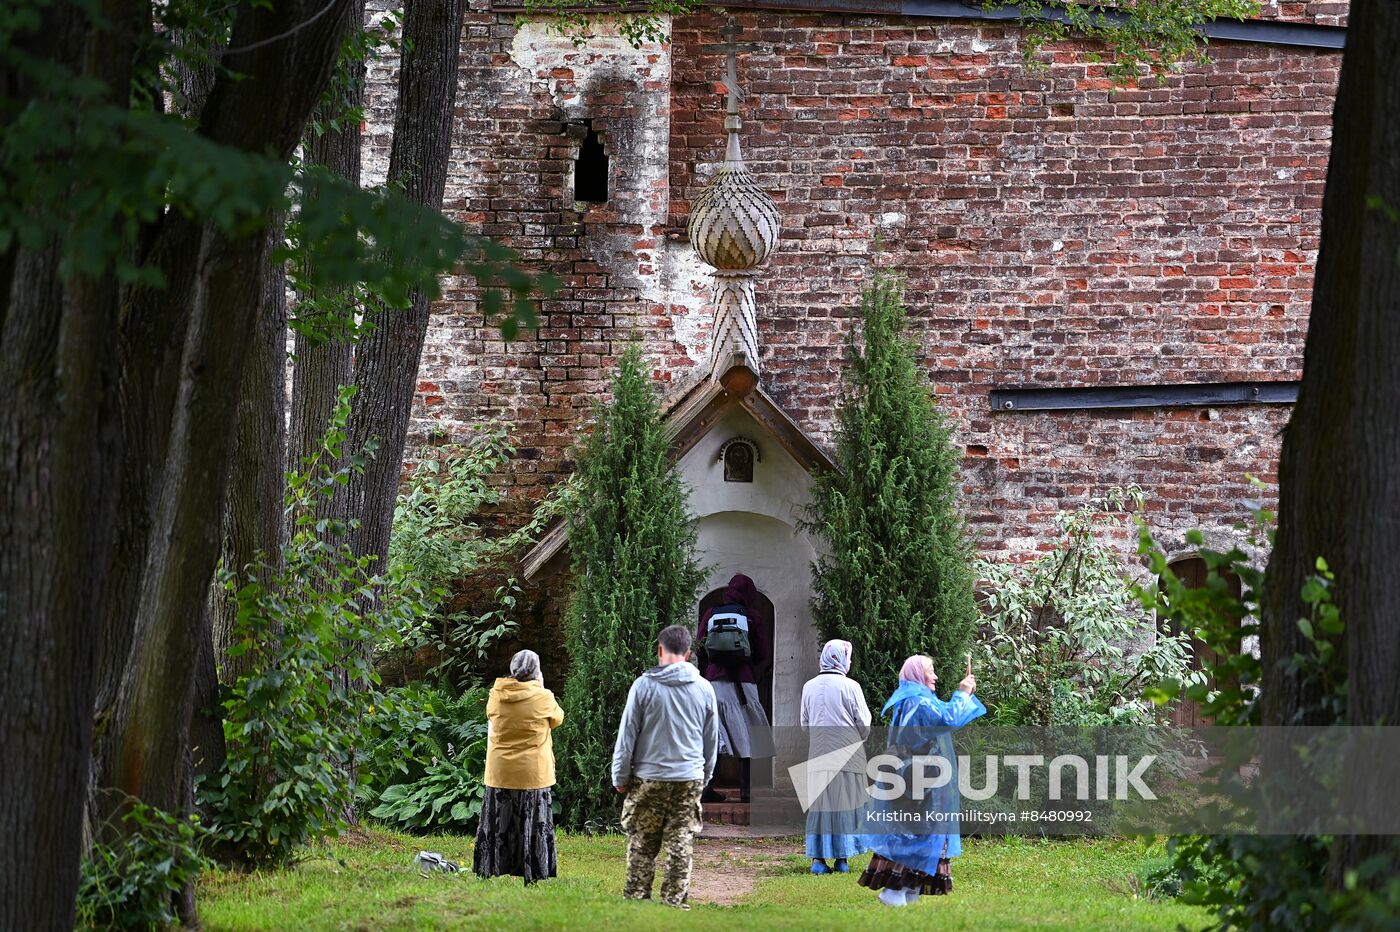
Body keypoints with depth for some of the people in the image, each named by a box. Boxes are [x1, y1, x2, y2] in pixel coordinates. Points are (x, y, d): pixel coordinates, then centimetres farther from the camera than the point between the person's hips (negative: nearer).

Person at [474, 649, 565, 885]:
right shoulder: (542, 698, -12)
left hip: (499, 773, 3)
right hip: (533, 774, -3)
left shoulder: (496, 695, -4)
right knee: (532, 826, 5)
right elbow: (557, 719, 7)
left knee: (497, 824, 12)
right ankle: (533, 875, 5)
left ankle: (488, 872, 17)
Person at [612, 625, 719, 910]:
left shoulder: (644, 685, -5)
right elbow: (712, 741, 14)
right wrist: (704, 778, 24)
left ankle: (637, 899, 5)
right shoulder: (704, 689, 5)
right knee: (680, 847, 5)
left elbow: (627, 735, -2)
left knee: (642, 846, 5)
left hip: (649, 779, -2)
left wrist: (620, 777, 6)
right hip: (690, 779, 2)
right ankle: (675, 902, 4)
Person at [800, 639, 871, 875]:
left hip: (818, 755, 4)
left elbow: (805, 724, 13)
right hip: (847, 755, -4)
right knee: (845, 803, 3)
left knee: (819, 804, 6)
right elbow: (864, 724, -2)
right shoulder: (850, 687, -8)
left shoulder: (809, 687, 5)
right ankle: (842, 858, 3)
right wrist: (858, 740, 18)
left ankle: (818, 858, 2)